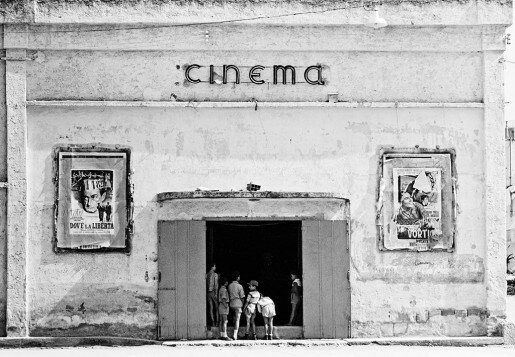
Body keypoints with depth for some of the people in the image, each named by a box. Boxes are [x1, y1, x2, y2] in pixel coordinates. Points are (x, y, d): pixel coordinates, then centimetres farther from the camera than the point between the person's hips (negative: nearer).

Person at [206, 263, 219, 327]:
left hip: (208, 292, 4)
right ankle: (217, 321, -3)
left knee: (211, 308, 5)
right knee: (216, 308, 3)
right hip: (213, 292, -4)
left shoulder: (206, 275, 7)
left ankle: (213, 322, 3)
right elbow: (216, 284, -13)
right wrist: (216, 293, -14)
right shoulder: (215, 275, -8)